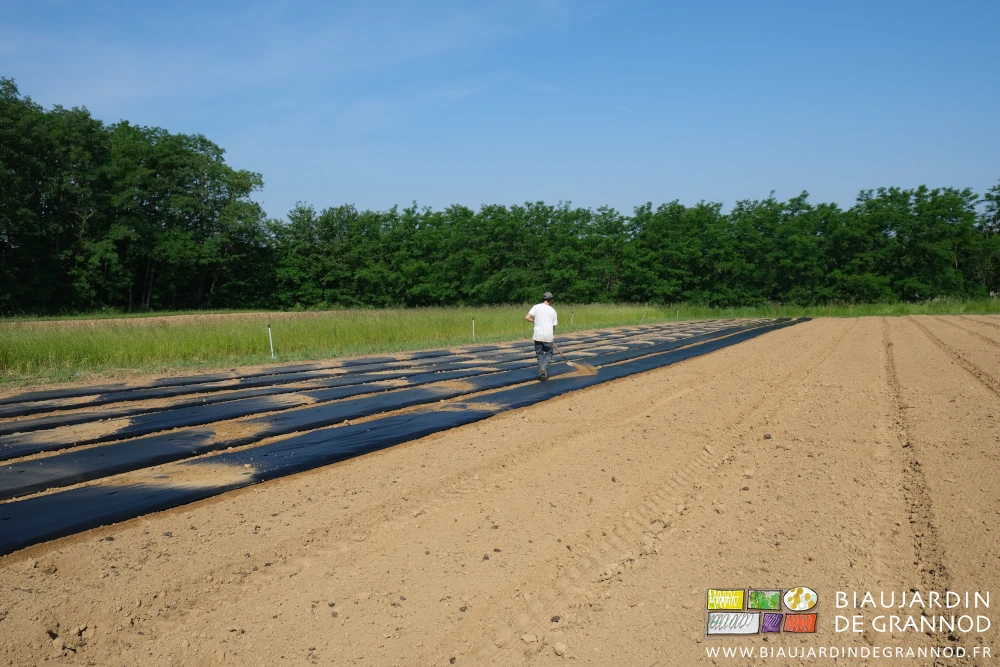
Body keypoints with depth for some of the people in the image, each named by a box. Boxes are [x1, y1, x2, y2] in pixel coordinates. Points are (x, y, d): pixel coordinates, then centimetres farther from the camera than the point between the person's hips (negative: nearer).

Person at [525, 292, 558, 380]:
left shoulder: (536, 307, 0)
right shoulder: (553, 311, 3)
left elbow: (527, 317, -8)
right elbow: (554, 326, 5)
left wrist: (535, 320, 10)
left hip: (538, 335, 0)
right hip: (548, 336, 0)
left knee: (540, 354, 15)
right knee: (548, 353, 15)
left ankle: (541, 373, 7)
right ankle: (544, 368, -10)